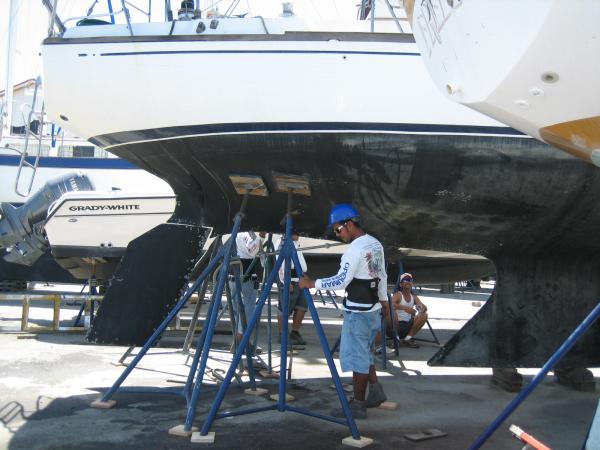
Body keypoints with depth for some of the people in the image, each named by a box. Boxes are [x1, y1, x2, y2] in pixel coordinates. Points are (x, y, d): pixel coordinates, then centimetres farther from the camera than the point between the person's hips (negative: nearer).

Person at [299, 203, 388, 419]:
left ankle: (358, 405, 4)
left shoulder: (355, 248, -18)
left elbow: (341, 281, -23)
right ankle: (375, 391, 22)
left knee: (356, 356, -2)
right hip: (373, 309, 9)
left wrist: (312, 283, -18)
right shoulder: (376, 244, 10)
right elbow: (382, 276, 17)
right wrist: (383, 300, 24)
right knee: (363, 353, 21)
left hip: (357, 312, -9)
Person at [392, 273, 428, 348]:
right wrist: (404, 308, -40)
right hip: (396, 325, -6)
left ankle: (408, 338, -2)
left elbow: (425, 307, 1)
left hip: (408, 325, 6)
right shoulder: (398, 295, -8)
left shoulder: (414, 297, 9)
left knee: (424, 315, -7)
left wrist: (422, 308, -25)